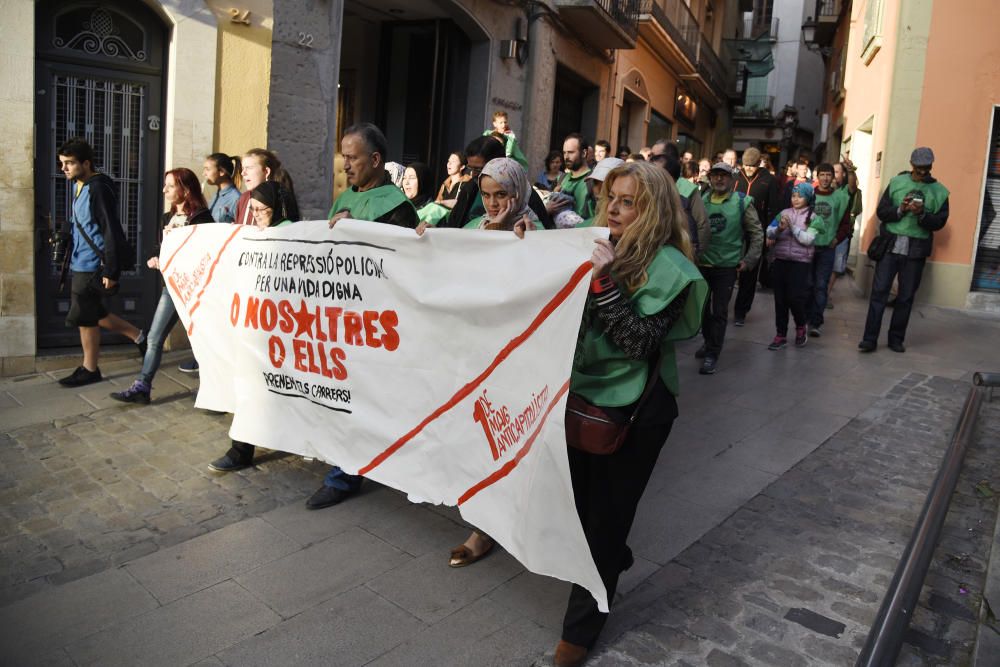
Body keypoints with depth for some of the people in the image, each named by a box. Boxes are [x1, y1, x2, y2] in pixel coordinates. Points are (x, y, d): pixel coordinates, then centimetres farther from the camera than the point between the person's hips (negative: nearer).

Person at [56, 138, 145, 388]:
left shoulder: (98, 189, -18)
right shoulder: (79, 186, 11)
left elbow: (112, 231, -22)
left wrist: (111, 271, -22)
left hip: (93, 266, -9)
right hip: (81, 264, 9)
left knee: (85, 318, 1)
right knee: (94, 314, 17)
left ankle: (90, 370, 16)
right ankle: (139, 337, 29)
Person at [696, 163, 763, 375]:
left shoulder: (742, 202, -6)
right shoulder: (701, 200, 3)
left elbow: (757, 233, -1)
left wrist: (749, 260, -6)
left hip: (727, 266, -3)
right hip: (702, 263, 4)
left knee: (719, 311, -2)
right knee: (703, 306, 15)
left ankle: (712, 353, 6)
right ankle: (708, 341, 35)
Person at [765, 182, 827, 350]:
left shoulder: (813, 218, 0)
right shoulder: (784, 213, 8)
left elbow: (807, 239, -12)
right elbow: (769, 233, 0)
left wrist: (792, 227, -18)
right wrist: (779, 228, -19)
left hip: (800, 263, -3)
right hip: (779, 261, 3)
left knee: (795, 298, -6)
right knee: (780, 299, 5)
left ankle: (801, 327, 22)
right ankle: (781, 335, 15)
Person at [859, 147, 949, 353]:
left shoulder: (939, 192, 5)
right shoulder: (897, 182, 5)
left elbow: (939, 222, 0)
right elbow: (881, 212, 1)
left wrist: (922, 214, -18)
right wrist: (900, 210, -17)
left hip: (916, 250, 1)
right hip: (890, 245, -1)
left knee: (906, 297, 6)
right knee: (879, 291, -5)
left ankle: (896, 339, 16)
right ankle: (870, 338, -2)